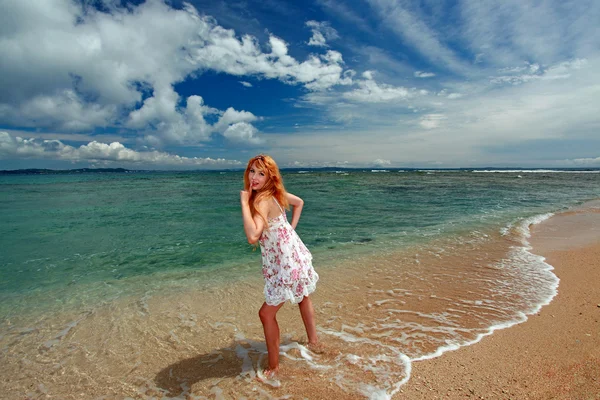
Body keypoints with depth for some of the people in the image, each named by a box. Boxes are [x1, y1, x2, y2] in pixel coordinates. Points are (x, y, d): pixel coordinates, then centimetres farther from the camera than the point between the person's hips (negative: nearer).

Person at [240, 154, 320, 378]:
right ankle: (313, 341, 54)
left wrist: (244, 202, -33)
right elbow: (299, 203, 18)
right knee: (303, 297, 30)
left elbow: (252, 236, -42)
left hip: (287, 266, -10)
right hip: (297, 255, 10)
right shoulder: (275, 193, 0)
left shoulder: (262, 200, -26)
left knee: (267, 313, 5)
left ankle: (273, 368, 21)